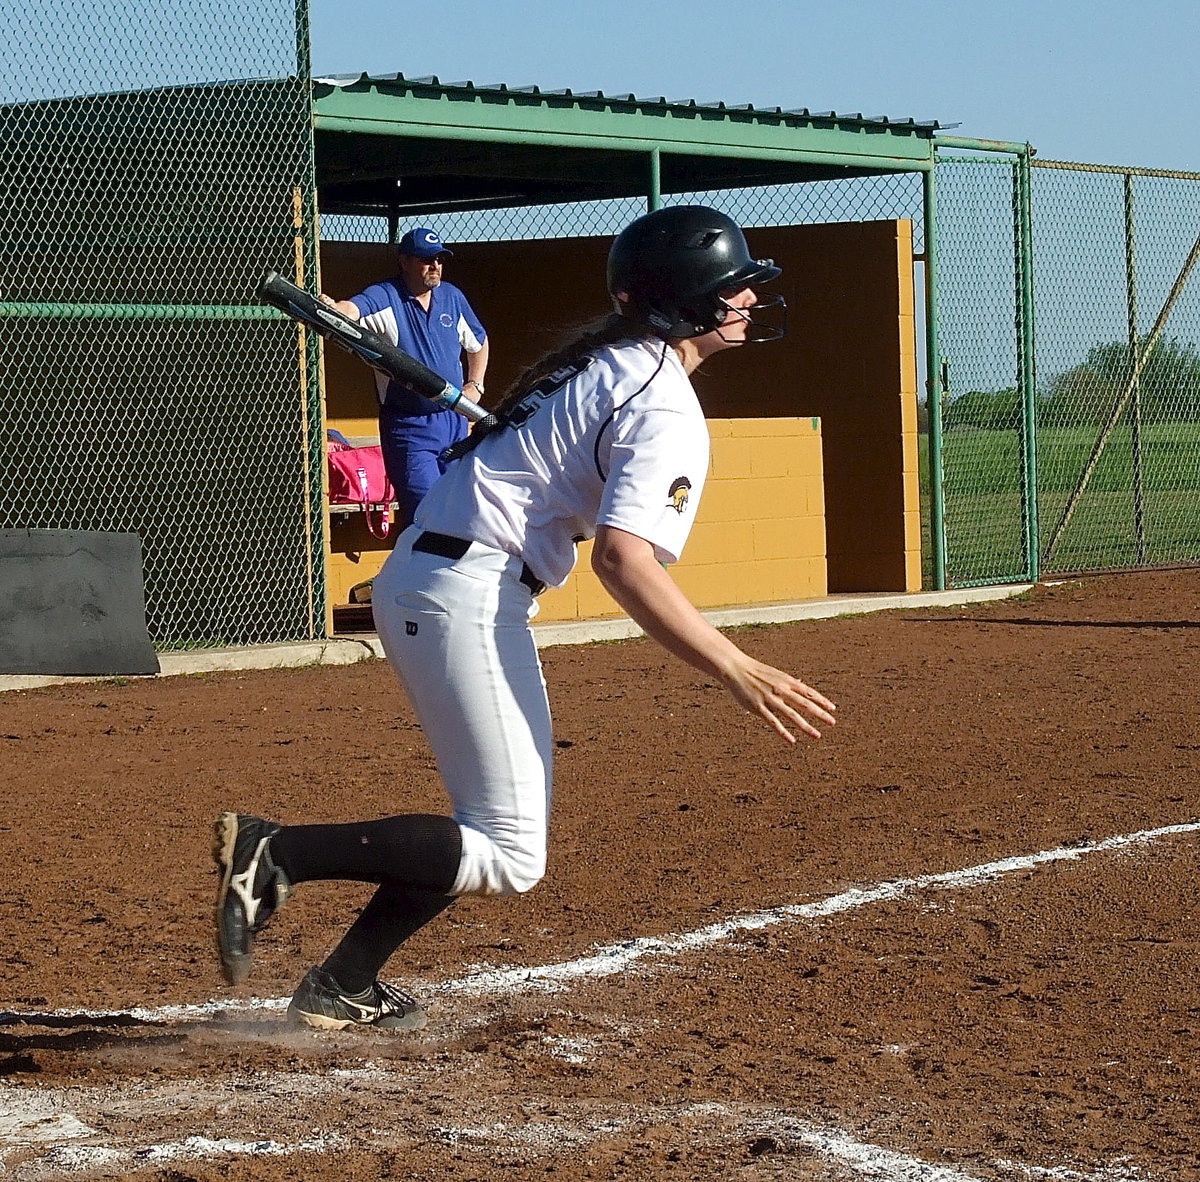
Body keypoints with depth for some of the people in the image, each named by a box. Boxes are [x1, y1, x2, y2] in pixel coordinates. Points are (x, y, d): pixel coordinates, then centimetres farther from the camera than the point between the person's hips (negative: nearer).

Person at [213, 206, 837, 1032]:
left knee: (494, 827, 21)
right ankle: (280, 853, -14)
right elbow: (623, 559, -25)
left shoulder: (600, 360, 18)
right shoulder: (667, 411, -12)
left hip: (414, 575, 10)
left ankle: (344, 988, 20)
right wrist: (737, 670, -28)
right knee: (509, 859, -9)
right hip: (467, 596, -10)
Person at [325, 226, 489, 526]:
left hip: (454, 420, 6)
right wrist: (331, 310, -55)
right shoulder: (384, 297, -10)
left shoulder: (451, 296, 7)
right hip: (408, 429, -6)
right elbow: (352, 309, -33)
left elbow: (478, 342, 23)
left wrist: (475, 385, 11)